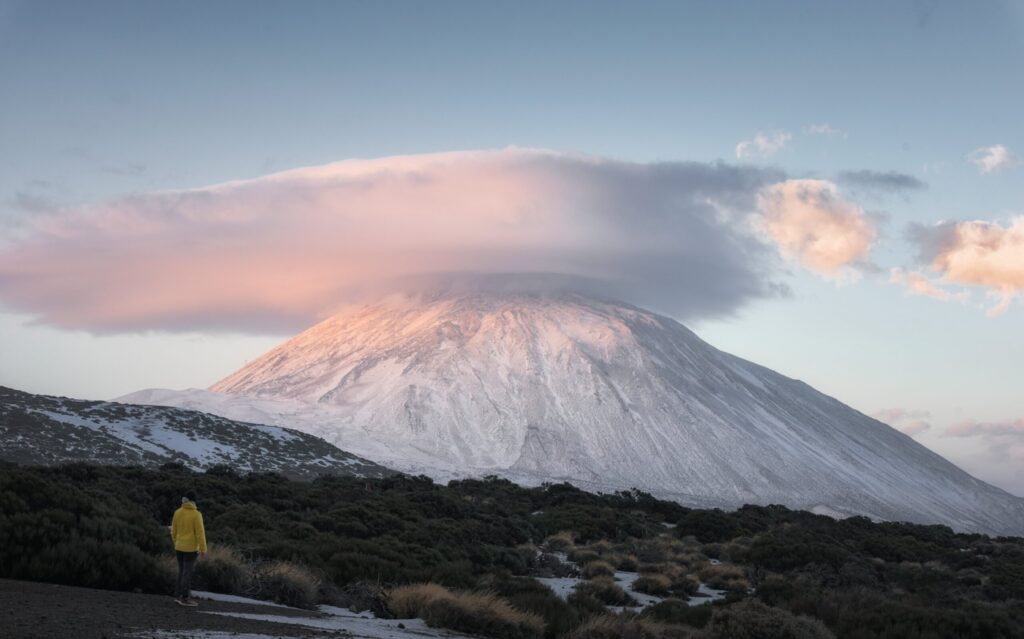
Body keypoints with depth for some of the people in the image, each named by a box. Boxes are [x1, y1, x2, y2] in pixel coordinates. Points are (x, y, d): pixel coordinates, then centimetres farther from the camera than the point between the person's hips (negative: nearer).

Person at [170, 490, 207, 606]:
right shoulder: (196, 514, -15)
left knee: (182, 571, 17)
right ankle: (185, 598, 1)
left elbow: (174, 530, 8)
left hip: (179, 547, 6)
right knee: (188, 573, -1)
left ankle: (178, 595, 18)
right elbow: (200, 533, -17)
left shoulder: (177, 512, 0)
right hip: (190, 548, -6)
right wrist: (203, 549, -13)